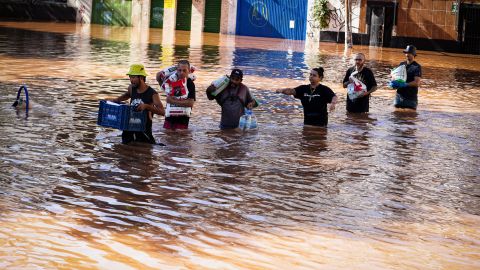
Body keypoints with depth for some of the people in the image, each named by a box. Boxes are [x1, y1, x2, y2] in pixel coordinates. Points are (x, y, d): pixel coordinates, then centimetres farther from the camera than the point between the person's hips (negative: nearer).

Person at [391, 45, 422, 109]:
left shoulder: (417, 67, -5)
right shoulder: (401, 64, 12)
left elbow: (417, 83, -15)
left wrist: (404, 84, -26)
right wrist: (393, 83, -8)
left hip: (411, 97, -5)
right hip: (399, 95, 5)